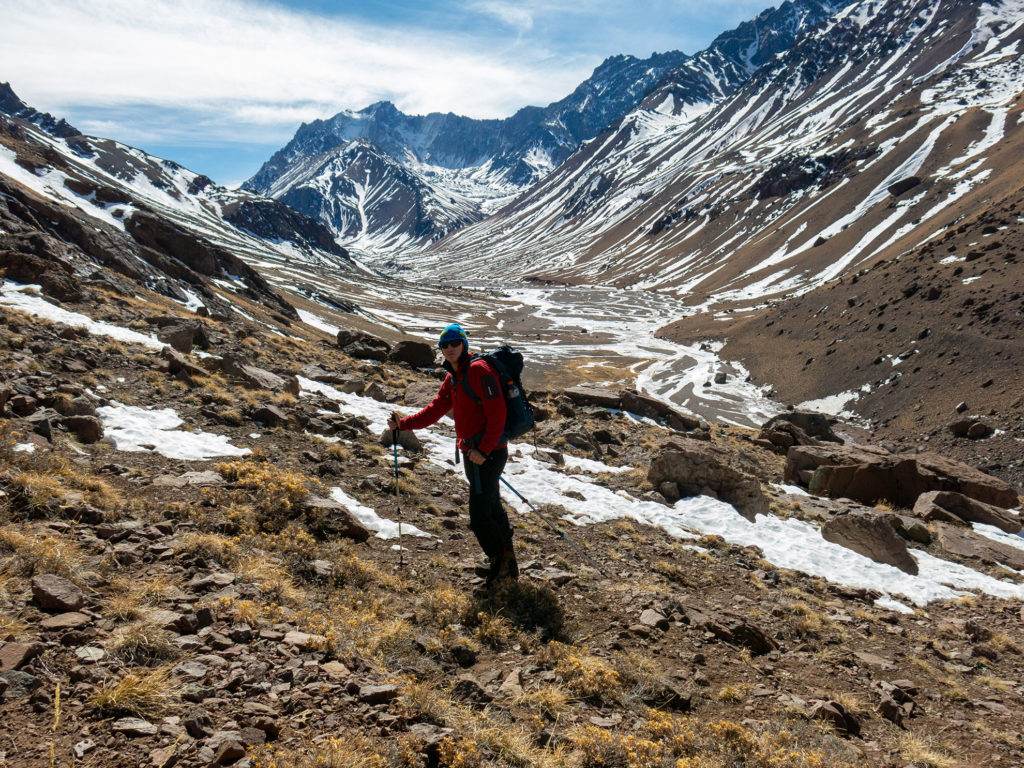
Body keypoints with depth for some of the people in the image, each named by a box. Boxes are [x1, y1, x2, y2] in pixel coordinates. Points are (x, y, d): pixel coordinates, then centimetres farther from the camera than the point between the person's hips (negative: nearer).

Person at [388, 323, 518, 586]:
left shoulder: (479, 370, -16)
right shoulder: (452, 378, 14)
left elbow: (497, 414, -21)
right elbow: (435, 409, 16)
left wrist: (483, 450, -24)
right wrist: (404, 424, 5)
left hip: (488, 453, -10)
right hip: (472, 452, 10)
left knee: (479, 517, -8)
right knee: (492, 509, 18)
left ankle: (500, 561, 12)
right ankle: (507, 565, 31)